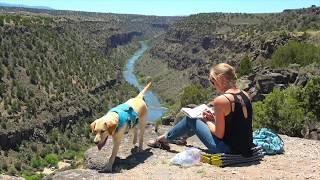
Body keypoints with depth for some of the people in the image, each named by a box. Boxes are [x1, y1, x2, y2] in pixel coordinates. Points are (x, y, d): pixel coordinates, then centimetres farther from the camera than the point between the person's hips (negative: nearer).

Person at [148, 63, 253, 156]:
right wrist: (214, 118, 10)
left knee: (190, 119, 10)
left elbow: (219, 134, -16)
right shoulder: (245, 95, 2)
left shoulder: (221, 100, -21)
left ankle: (164, 139, 32)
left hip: (228, 149, -8)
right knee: (201, 118, 26)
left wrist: (208, 121, 1)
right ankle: (181, 137, 52)